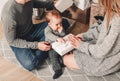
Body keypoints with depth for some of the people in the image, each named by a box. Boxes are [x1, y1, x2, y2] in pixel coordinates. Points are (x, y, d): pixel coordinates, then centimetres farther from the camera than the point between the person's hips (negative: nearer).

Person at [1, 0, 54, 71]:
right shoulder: (9, 15, -34)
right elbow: (11, 41, -22)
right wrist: (36, 45, -27)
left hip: (32, 29, 6)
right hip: (18, 41, -6)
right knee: (30, 64, -33)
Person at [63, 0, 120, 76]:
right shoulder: (112, 12, -10)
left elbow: (102, 52, -30)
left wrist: (81, 45, -17)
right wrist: (84, 35, 3)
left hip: (107, 60, -8)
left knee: (66, 60, 0)